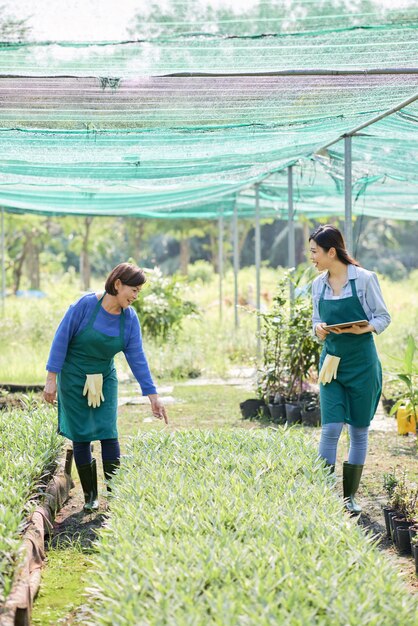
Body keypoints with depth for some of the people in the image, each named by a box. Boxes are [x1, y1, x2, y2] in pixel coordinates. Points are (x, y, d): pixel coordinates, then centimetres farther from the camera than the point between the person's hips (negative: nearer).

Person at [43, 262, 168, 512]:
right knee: (81, 436, -2)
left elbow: (137, 358, -5)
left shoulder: (130, 318, -7)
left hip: (105, 380, 3)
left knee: (109, 433, -8)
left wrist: (153, 395, -8)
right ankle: (90, 496, 10)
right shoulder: (86, 305, -18)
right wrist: (51, 379, -13)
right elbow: (61, 339, -13)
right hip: (74, 379, -3)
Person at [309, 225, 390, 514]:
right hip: (332, 361, 3)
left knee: (359, 430, 6)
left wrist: (364, 328, -22)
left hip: (362, 364, -3)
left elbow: (383, 317, -3)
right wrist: (319, 329, -9)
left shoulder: (365, 279, -8)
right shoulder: (318, 284, 6)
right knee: (330, 428, -7)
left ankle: (350, 495, 17)